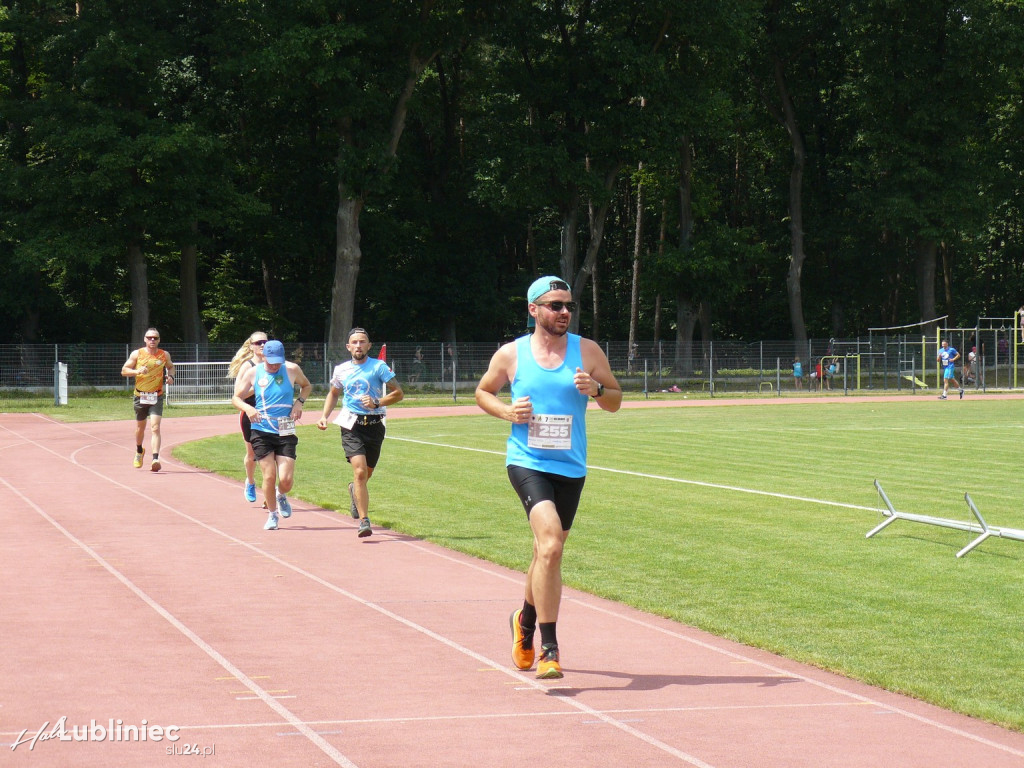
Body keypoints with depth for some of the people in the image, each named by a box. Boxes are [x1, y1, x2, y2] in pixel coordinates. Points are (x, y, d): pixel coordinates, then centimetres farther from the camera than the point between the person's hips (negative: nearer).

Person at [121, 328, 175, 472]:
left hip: (157, 397, -1)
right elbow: (124, 370, -1)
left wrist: (171, 376, 0)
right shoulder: (137, 354, -1)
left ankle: (155, 459, -25)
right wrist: (137, 371, -20)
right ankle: (139, 452, 44)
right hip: (140, 396, 1)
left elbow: (171, 367, 22)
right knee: (140, 428, 16)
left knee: (155, 428, -16)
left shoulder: (164, 355, 3)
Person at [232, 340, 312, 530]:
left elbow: (307, 386, 19)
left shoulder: (292, 370, 0)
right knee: (269, 476, -5)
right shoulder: (253, 373, 0)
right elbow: (236, 398, 7)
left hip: (286, 433, 0)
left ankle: (281, 496, 29)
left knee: (286, 480, -8)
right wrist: (247, 408, -15)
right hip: (262, 431, 0)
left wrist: (299, 402, 0)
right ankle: (271, 515, 17)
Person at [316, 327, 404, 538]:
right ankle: (364, 521, -18)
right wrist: (324, 416, 11)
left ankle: (355, 490, 51)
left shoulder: (379, 367, -1)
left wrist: (377, 403, -18)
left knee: (366, 474, 13)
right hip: (351, 425, 0)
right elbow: (333, 394, 25)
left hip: (374, 425, 0)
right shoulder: (341, 370, 7)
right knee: (359, 471, -18)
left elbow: (398, 393, -3)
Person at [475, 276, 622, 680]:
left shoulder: (587, 351, 4)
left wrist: (596, 389, -14)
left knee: (547, 553, 15)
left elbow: (616, 400, 9)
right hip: (527, 462, -3)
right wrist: (507, 411, -6)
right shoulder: (511, 354, 1)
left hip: (571, 467, 3)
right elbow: (483, 392, 15)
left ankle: (525, 620, 45)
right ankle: (548, 649, -21)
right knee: (550, 544, -23)